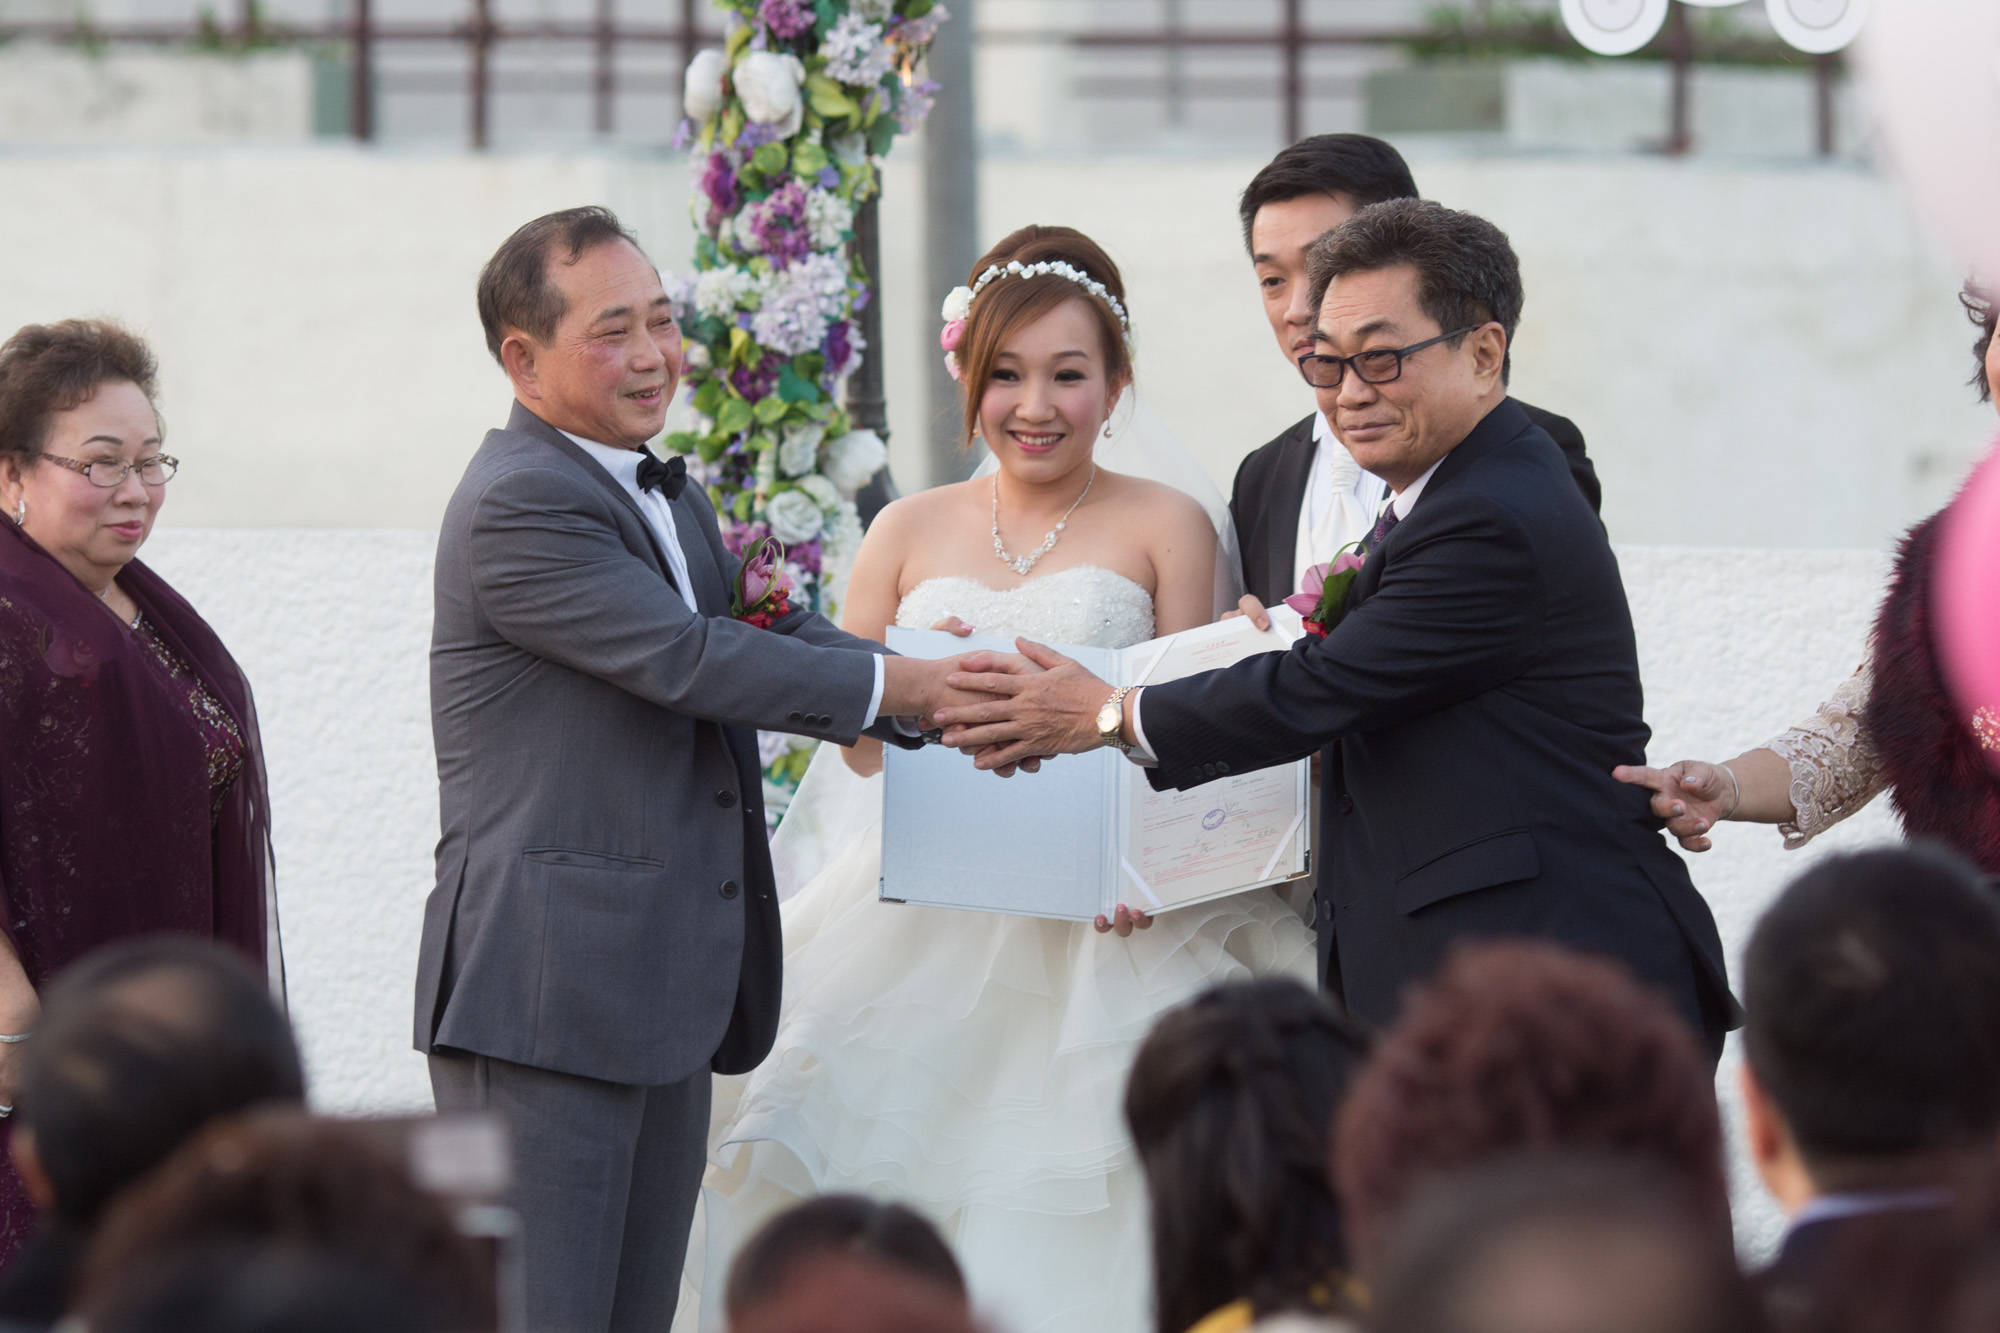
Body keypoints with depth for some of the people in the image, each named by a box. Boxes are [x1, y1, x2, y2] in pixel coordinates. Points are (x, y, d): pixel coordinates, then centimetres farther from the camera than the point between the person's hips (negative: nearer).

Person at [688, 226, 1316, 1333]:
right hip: (926, 927, 3)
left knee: (1067, 1234, -12)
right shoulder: (909, 533, 12)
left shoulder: (1165, 528, 4)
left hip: (1102, 925, -3)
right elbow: (859, 740, 12)